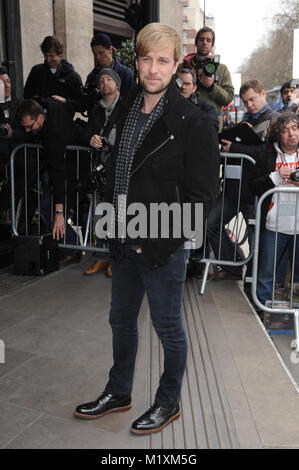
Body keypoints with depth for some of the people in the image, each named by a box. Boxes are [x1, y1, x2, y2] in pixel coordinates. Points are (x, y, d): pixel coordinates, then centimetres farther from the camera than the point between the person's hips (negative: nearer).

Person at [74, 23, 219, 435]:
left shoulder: (192, 122, -13)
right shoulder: (127, 112, 8)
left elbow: (201, 194, -15)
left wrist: (156, 239, -17)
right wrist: (114, 224, 8)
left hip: (164, 247, -7)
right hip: (125, 243, 7)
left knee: (168, 327, 10)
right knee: (121, 319, 19)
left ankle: (169, 403, 33)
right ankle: (119, 393, 41)